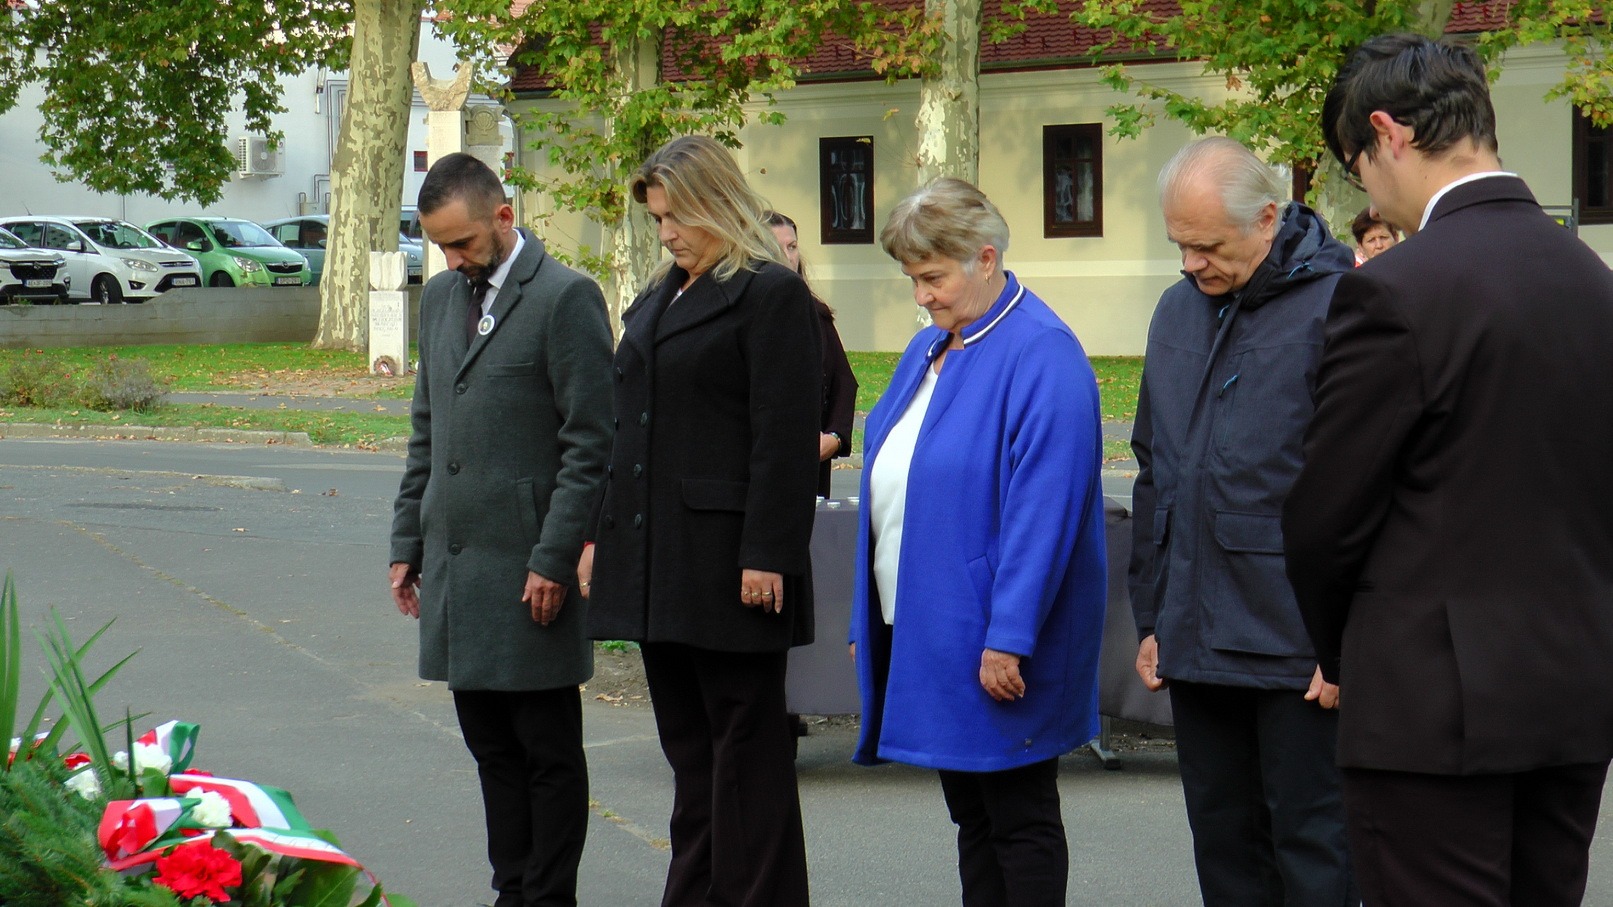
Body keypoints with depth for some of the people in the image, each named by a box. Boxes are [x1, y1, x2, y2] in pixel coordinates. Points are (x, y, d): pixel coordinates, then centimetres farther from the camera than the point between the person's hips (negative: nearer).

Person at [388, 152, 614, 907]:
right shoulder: (441, 298, 15)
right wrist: (408, 543, 16)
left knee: (548, 751, 1)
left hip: (528, 564, -7)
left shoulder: (566, 299, -9)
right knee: (490, 744, 12)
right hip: (455, 562, 7)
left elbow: (590, 444, -12)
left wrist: (555, 560, -16)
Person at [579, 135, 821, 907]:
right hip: (655, 557, 8)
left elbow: (786, 436, -14)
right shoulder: (659, 298, 18)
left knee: (745, 746, -1)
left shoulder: (770, 294, -8)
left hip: (727, 562, -8)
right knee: (688, 746, 12)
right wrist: (601, 532, 16)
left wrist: (766, 556, -18)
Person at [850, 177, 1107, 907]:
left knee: (1019, 819, 0)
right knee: (972, 817, 13)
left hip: (993, 637, -9)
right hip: (923, 628, 9)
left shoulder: (1041, 354, -15)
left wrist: (1007, 638, -23)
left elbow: (1044, 509, -20)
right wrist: (869, 622, 16)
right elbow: (893, 484, 19)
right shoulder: (928, 350, 14)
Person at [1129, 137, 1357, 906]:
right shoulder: (1178, 310, 13)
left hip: (1298, 642, -7)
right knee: (1223, 841, 13)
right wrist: (1151, 615, 17)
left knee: (1311, 845, 0)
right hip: (1196, 638, 7)